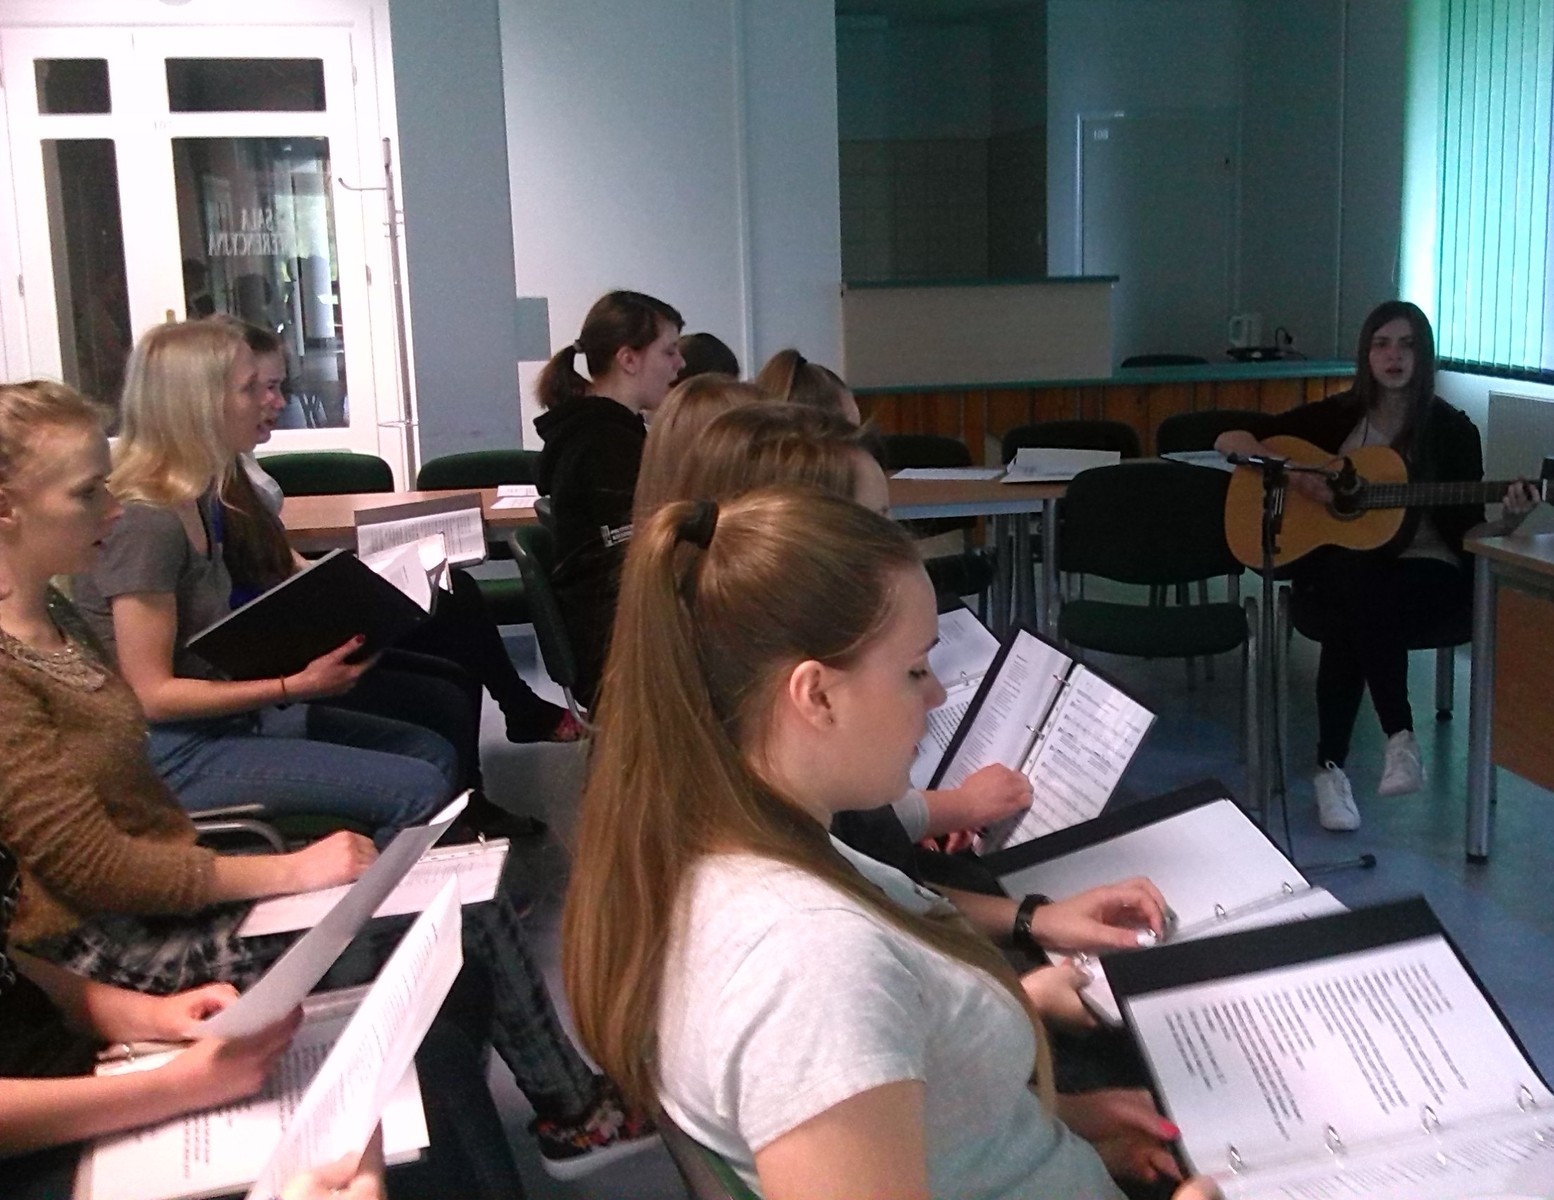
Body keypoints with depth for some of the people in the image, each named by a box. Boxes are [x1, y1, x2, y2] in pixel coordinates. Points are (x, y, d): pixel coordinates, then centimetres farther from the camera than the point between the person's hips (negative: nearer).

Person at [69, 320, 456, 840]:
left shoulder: (196, 500, 8)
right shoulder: (145, 525, -21)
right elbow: (151, 695, -20)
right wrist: (295, 687, -21)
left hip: (225, 715, 10)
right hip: (171, 753, -10)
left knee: (435, 753, 4)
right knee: (418, 791, -18)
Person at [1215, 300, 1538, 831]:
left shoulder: (1452, 429, 3)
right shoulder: (1338, 415, 5)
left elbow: (1467, 530, 3)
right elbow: (1230, 440, 4)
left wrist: (1507, 522, -19)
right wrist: (1290, 473, -12)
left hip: (1426, 569, -1)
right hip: (1338, 565, 1)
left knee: (1363, 608, -37)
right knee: (1356, 591, -38)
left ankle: (1331, 766, -30)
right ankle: (1400, 735, -30)